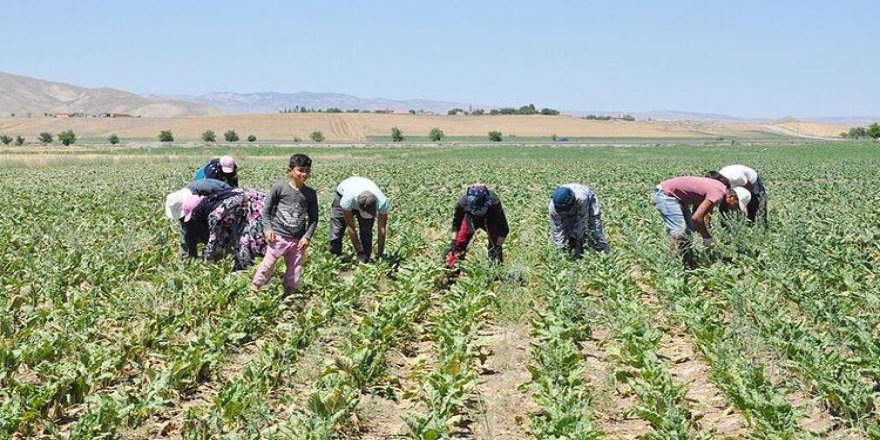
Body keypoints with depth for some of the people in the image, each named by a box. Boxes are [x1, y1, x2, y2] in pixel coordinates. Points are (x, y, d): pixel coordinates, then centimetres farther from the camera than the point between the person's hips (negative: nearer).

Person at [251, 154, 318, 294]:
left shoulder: (310, 194, 4)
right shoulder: (279, 187, -4)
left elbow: (313, 218, 9)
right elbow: (266, 210, 2)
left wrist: (307, 236, -2)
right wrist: (268, 228, -9)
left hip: (298, 240, 3)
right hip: (278, 236, -3)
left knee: (295, 272, 7)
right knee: (267, 265, -4)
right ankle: (254, 290, 9)